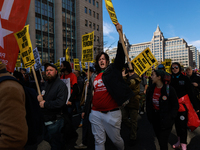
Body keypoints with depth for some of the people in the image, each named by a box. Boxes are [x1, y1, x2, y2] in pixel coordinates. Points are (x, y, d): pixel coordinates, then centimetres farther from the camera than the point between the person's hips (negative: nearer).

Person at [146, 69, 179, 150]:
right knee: (159, 138, 19)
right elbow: (148, 103, 8)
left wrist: (170, 118, -12)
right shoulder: (151, 88, -1)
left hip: (165, 119, -5)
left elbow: (175, 106, -7)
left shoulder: (169, 89, -15)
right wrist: (149, 116, 6)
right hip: (155, 118, 5)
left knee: (163, 142, -1)